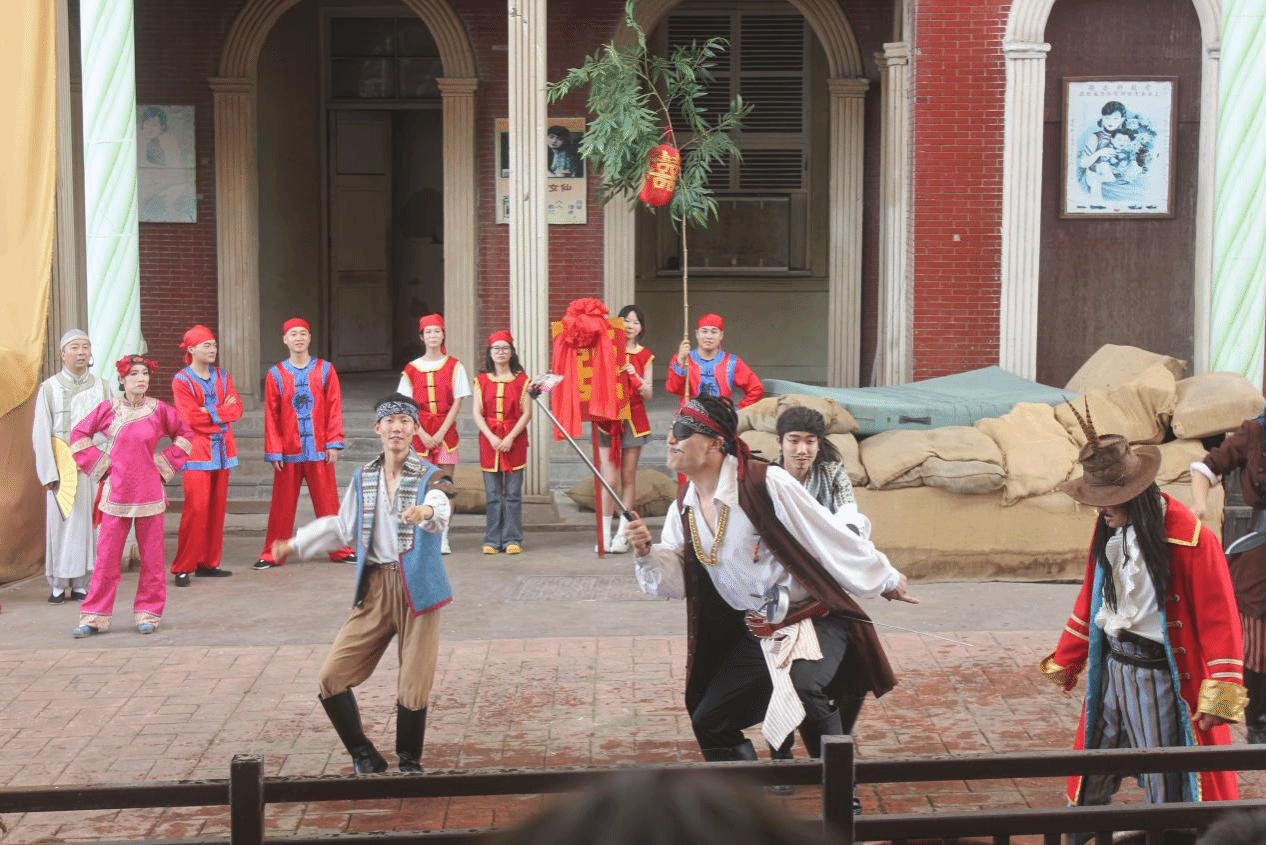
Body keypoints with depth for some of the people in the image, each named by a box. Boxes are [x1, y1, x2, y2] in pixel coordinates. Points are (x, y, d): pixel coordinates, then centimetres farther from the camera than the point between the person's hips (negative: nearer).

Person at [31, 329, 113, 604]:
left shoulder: (102, 387, 8)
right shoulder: (50, 388, 3)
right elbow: (41, 434, 0)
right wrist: (49, 473, -8)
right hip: (62, 470, -1)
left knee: (89, 523, 0)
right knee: (60, 523, -2)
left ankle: (82, 584, 6)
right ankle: (58, 585, 5)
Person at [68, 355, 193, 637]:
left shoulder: (159, 410, -1)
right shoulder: (108, 409, 0)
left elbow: (185, 434, 12)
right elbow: (79, 435, 11)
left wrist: (164, 464, 5)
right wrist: (101, 465, 4)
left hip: (148, 493, 0)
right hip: (116, 491, 0)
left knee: (151, 555, 4)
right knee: (107, 554, 1)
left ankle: (148, 613, 16)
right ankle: (94, 616, 10)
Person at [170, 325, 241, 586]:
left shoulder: (222, 377, 13)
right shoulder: (181, 381, -4)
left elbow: (236, 409, 3)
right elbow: (192, 418, -14)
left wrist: (210, 412, -11)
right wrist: (222, 411, -6)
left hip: (221, 451, 6)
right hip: (196, 452, -6)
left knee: (217, 507, 6)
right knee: (196, 508, -12)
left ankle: (208, 562, 15)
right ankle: (183, 567, -6)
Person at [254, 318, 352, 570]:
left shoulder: (325, 369, 3)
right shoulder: (276, 374, 2)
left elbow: (334, 407, 1)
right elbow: (271, 415, 1)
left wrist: (334, 443, -6)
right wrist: (274, 452, -4)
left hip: (319, 449, 0)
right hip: (288, 451, 0)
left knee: (327, 501, 3)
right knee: (282, 504, 4)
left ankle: (339, 550, 12)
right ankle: (271, 554, 12)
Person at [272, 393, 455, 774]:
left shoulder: (429, 477, -7)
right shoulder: (363, 478, 9)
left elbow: (440, 513, -30)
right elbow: (342, 526, 24)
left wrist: (427, 511, -53)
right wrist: (295, 545, 26)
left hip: (417, 588, -4)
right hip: (375, 586, 5)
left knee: (414, 686, -2)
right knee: (332, 676, -1)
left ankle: (409, 763, 19)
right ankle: (364, 756, 15)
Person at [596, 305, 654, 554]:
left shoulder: (645, 356, 7)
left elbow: (648, 395, 4)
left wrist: (636, 378, -13)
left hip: (633, 419, 1)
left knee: (628, 478, 3)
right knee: (610, 480, -8)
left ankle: (622, 533, 9)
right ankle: (605, 534, 0)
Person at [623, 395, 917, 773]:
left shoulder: (765, 484, -20)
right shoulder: (684, 509, 2)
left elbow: (832, 538, -13)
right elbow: (672, 582, -2)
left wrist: (885, 580, -5)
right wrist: (646, 554, -22)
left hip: (814, 618, -7)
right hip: (755, 634, 7)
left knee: (803, 689, -35)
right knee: (709, 723, 7)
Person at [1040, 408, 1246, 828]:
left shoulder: (1189, 538, -18)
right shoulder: (1109, 530, 4)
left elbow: (1218, 619, -17)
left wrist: (1219, 696, -19)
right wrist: (1066, 662, 21)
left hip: (1160, 673, -7)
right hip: (1111, 665, 7)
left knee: (1165, 787, 4)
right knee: (1093, 782, 16)